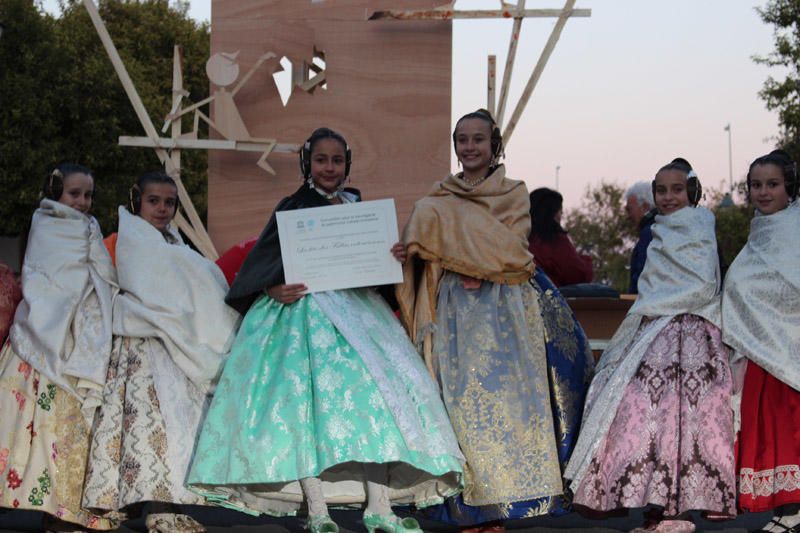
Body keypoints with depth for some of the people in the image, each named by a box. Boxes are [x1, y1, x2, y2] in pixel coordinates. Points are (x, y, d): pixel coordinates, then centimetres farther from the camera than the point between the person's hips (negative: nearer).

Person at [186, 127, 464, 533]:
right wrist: (275, 290, -22)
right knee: (308, 396, -14)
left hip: (354, 311, 4)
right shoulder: (292, 208, 2)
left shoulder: (359, 209, 15)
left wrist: (393, 260, -6)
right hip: (303, 312, -4)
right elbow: (260, 265, -3)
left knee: (372, 391, -7)